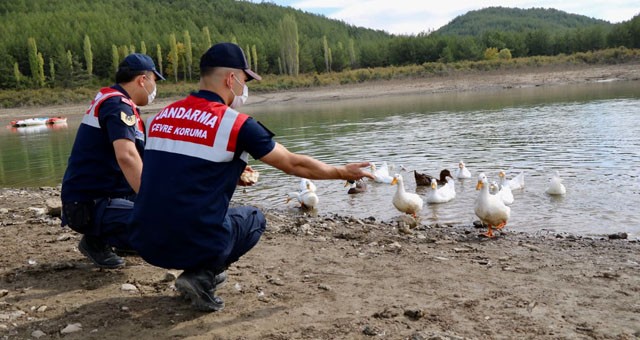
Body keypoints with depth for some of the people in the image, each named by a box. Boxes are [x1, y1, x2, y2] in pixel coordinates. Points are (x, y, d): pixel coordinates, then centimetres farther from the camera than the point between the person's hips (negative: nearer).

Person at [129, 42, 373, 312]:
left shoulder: (162, 115, 8)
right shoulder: (237, 124, -9)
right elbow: (294, 164, 1)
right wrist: (343, 172, 17)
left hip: (144, 244, 6)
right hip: (195, 246, -5)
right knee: (254, 219, 22)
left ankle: (204, 272, 20)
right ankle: (201, 277, 2)